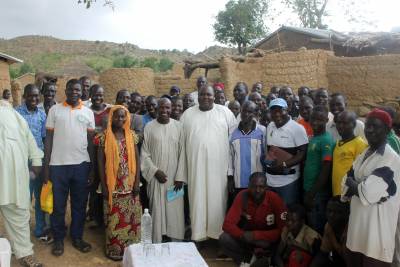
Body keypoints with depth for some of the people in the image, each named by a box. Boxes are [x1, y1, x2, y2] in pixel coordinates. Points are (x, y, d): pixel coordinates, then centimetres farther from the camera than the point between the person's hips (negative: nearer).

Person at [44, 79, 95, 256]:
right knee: (58, 205, 9)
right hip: (58, 165, -1)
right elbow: (49, 138, 2)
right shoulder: (55, 110, 2)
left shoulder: (88, 112, 6)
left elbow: (91, 141, 7)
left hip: (81, 164, 1)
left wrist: (93, 167, 4)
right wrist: (46, 166, -2)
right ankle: (58, 239, 24)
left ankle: (77, 237, 25)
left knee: (79, 204, 11)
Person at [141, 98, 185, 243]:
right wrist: (155, 171, -10)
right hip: (156, 177, 0)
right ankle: (156, 242, 17)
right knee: (157, 210, 4)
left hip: (175, 177, 1)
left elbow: (183, 152, 1)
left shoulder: (178, 126, 1)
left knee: (175, 210, 4)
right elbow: (144, 153, 0)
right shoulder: (149, 127, -1)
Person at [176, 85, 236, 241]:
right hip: (196, 167, 1)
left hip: (219, 167, -1)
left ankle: (217, 232, 19)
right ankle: (198, 234, 16)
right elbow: (182, 144, 4)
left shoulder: (225, 112, 3)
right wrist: (181, 174, 1)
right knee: (197, 200, 6)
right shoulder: (188, 115, 6)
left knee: (217, 199, 6)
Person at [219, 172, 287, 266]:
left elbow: (282, 231, -25)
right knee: (224, 239, -22)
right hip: (248, 235, 2)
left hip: (268, 238, -2)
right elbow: (227, 224, -19)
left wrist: (256, 235, -33)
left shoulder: (275, 199, -24)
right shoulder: (242, 196, -19)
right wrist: (243, 235, -38)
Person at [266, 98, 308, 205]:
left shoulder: (297, 128, -11)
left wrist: (284, 164, -21)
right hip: (269, 180, 6)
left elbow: (303, 153, -13)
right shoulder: (270, 127, 9)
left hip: (288, 181, -6)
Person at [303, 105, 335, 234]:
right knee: (310, 225, 18)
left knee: (318, 227, 5)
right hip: (308, 189, 8)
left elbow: (326, 170, -20)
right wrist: (308, 191, 13)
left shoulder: (326, 140, -16)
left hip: (318, 193, -8)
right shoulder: (313, 138, 11)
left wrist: (312, 193, -18)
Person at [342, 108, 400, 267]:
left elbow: (369, 194, -22)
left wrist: (352, 184, -4)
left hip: (377, 227, -8)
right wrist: (361, 188, -11)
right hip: (358, 223, 8)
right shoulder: (364, 155, 11)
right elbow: (346, 183, 8)